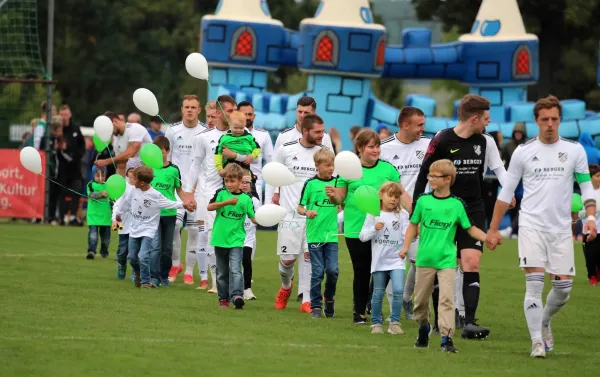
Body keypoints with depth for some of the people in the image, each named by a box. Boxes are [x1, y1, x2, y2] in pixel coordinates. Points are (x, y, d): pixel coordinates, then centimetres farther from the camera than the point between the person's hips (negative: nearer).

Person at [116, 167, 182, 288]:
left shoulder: (155, 196, -16)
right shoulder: (134, 192, -1)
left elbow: (170, 204, -16)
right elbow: (125, 201, 17)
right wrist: (119, 214, 31)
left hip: (148, 230, -5)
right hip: (134, 229, 5)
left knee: (143, 256, -19)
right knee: (132, 257, 12)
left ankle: (145, 281, -4)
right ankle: (137, 273, 42)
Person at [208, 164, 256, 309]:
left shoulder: (246, 199, 2)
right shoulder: (221, 193, 1)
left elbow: (254, 218, 2)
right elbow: (210, 207, -15)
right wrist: (227, 202, -25)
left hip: (236, 240, -2)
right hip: (220, 239, 2)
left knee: (235, 269, -17)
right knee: (222, 272, 11)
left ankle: (237, 295, -28)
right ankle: (223, 298, 22)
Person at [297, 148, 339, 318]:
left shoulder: (336, 182, 5)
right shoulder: (311, 184, -2)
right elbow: (299, 207, 1)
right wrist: (307, 212, -18)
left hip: (331, 234, 2)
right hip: (314, 234, -2)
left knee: (332, 270, -5)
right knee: (317, 272, 0)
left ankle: (329, 298, 20)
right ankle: (315, 306, 10)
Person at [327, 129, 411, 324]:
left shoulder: (388, 169, 4)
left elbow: (401, 194, 6)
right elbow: (340, 198, 2)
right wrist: (333, 196, -21)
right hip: (356, 230, -2)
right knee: (361, 272, 2)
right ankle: (359, 312, 12)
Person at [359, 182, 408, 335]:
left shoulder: (402, 215, 3)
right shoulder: (373, 215, 3)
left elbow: (406, 236, -1)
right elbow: (362, 236, 2)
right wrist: (374, 229, -14)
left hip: (396, 260, -1)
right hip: (379, 260, 1)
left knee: (398, 290, -16)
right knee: (378, 293, 7)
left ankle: (395, 322, -6)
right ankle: (376, 323, 23)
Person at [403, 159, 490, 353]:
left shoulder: (457, 204, -1)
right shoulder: (423, 200, 3)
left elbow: (470, 228, 3)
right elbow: (413, 225, 11)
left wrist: (487, 238, -13)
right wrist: (406, 247, 0)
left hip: (447, 259, -2)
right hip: (425, 258, 2)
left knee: (447, 298, -12)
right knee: (420, 298, 10)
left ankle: (446, 337, -15)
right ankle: (423, 328, 32)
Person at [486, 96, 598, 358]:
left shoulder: (575, 150, 4)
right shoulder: (523, 152, 2)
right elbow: (506, 192, 8)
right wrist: (493, 229, 7)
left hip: (561, 229, 2)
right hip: (531, 226, -2)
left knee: (563, 288, 2)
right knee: (534, 283, -11)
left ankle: (544, 323, 31)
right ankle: (537, 342, -6)